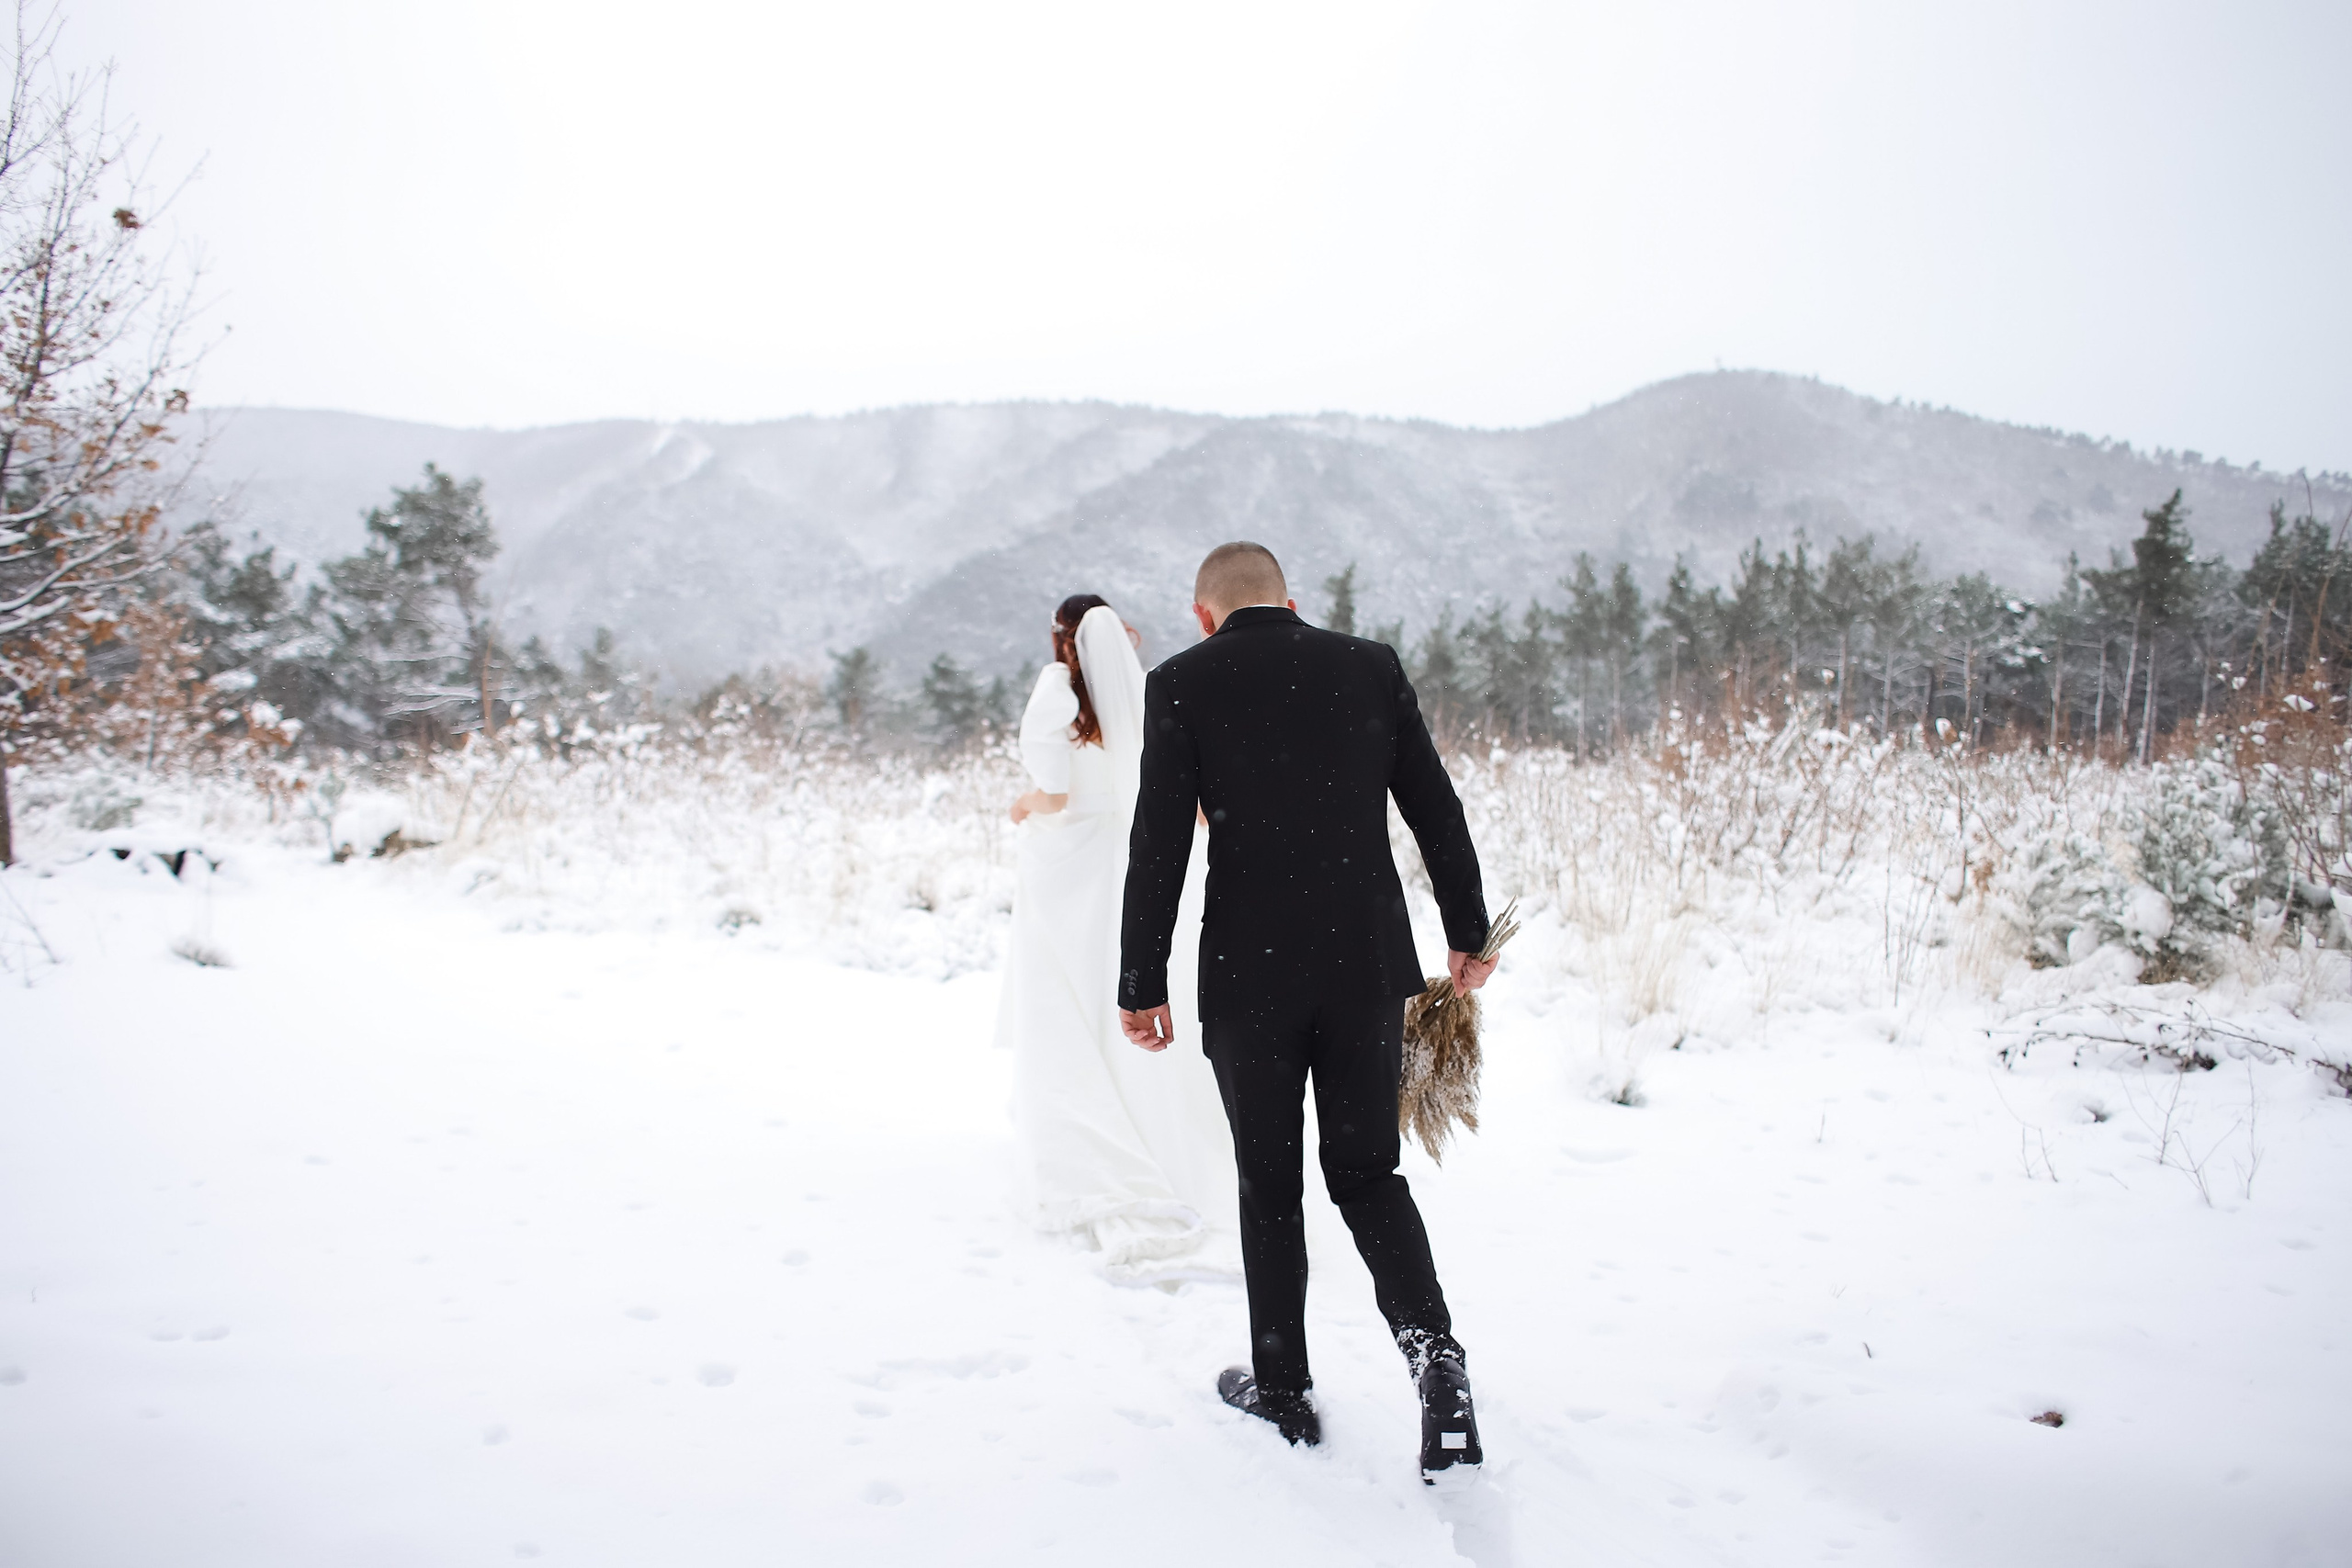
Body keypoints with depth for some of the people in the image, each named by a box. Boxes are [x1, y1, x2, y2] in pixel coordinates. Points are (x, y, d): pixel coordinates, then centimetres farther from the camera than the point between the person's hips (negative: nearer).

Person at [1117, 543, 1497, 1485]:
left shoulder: (1181, 684, -3)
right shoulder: (1371, 666, 5)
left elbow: (1158, 848, -7)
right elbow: (1437, 810, 8)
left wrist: (1141, 987, -1)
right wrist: (1468, 934, 18)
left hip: (1249, 974, -2)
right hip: (1369, 965, 3)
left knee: (1269, 1186, 13)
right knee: (1368, 1172, 14)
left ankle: (1283, 1391, 24)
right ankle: (1434, 1354, -6)